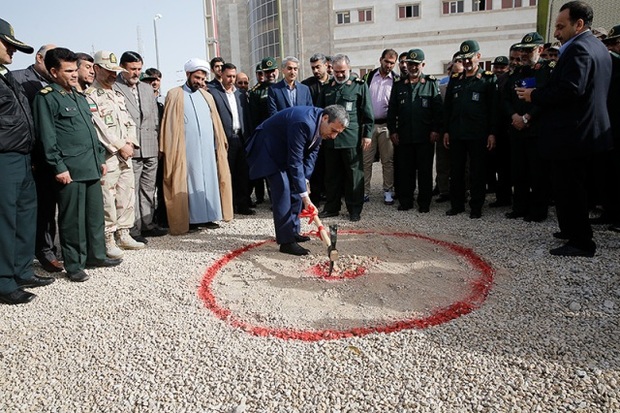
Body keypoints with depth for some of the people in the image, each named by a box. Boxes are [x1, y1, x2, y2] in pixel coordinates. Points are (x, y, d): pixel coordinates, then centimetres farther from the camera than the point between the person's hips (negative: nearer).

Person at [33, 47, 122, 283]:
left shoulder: (79, 97, 19)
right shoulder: (46, 98, -4)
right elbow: (47, 137, -10)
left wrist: (101, 158, 18)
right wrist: (59, 167, -14)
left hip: (92, 167, 7)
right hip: (70, 170, -7)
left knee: (96, 214, 12)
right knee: (72, 219, 0)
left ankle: (96, 255, 25)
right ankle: (74, 265, 11)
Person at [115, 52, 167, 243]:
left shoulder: (147, 89, 18)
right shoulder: (114, 88, -3)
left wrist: (157, 141, 12)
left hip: (151, 148, 6)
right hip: (130, 149, -6)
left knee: (148, 189, 12)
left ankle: (147, 224, 22)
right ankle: (133, 229, 5)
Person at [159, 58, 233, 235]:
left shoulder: (207, 96, 16)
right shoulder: (174, 95, 2)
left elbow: (215, 122, 17)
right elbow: (169, 124, 0)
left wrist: (220, 143, 11)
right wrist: (168, 150, -5)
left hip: (207, 147, 5)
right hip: (186, 149, -4)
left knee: (209, 180, 5)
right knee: (190, 181, -1)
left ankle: (207, 216, 13)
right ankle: (191, 219, 5)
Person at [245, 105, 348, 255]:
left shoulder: (321, 123, -9)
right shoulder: (303, 123, -36)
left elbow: (312, 152, -1)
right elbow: (295, 162, -35)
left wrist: (305, 179, -11)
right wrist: (305, 197, -34)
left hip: (285, 150, 9)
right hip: (268, 148, -9)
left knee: (295, 188, 8)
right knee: (283, 189, -17)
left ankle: (293, 232, 20)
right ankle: (286, 242, -14)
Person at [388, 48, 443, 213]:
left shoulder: (431, 84, 5)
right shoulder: (399, 86, 11)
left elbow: (438, 110, 0)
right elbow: (391, 111, 10)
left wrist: (436, 130, -7)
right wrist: (392, 131, 3)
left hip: (425, 137, -2)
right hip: (404, 136, 2)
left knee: (425, 171, 4)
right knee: (405, 171, 7)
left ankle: (424, 203, 12)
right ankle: (405, 201, 17)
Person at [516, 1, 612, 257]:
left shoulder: (578, 49, -15)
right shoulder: (598, 47, 17)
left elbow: (569, 89, -26)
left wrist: (534, 96, -15)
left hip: (570, 134, -11)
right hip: (588, 130, 11)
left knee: (567, 188, -4)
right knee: (574, 186, 20)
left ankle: (581, 243, 3)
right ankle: (573, 230, 32)